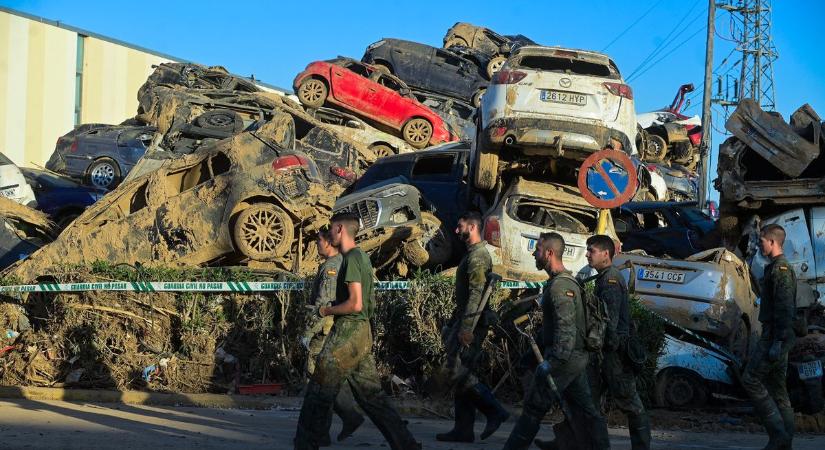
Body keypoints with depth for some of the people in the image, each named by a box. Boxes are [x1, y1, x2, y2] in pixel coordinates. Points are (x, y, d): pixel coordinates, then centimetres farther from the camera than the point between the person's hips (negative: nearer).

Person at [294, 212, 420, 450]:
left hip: (347, 332, -9)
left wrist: (327, 311, -7)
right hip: (363, 331, 9)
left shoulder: (351, 259, -13)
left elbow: (355, 303, -20)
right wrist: (334, 306, 15)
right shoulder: (362, 256, 16)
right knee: (370, 393, 10)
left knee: (319, 392, -1)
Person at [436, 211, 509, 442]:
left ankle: (495, 412, -4)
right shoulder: (473, 254, 18)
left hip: (472, 323, -10)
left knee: (460, 373, -12)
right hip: (466, 322, 10)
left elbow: (477, 294, -23)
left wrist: (466, 328, -25)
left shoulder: (478, 256, -14)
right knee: (462, 374, 9)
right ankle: (463, 430, 11)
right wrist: (454, 324, 23)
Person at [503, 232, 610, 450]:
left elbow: (566, 328, -25)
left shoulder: (560, 286, -17)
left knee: (534, 407, -2)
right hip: (577, 358, 10)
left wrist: (552, 361, -27)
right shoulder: (566, 280, 16)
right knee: (584, 410, 10)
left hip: (564, 360, -10)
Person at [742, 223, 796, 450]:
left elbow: (785, 309, -20)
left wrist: (777, 342, -24)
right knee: (777, 389, 10)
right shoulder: (777, 268, 19)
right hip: (777, 338, 10)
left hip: (774, 337, -10)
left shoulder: (780, 269, -13)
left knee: (751, 380, -10)